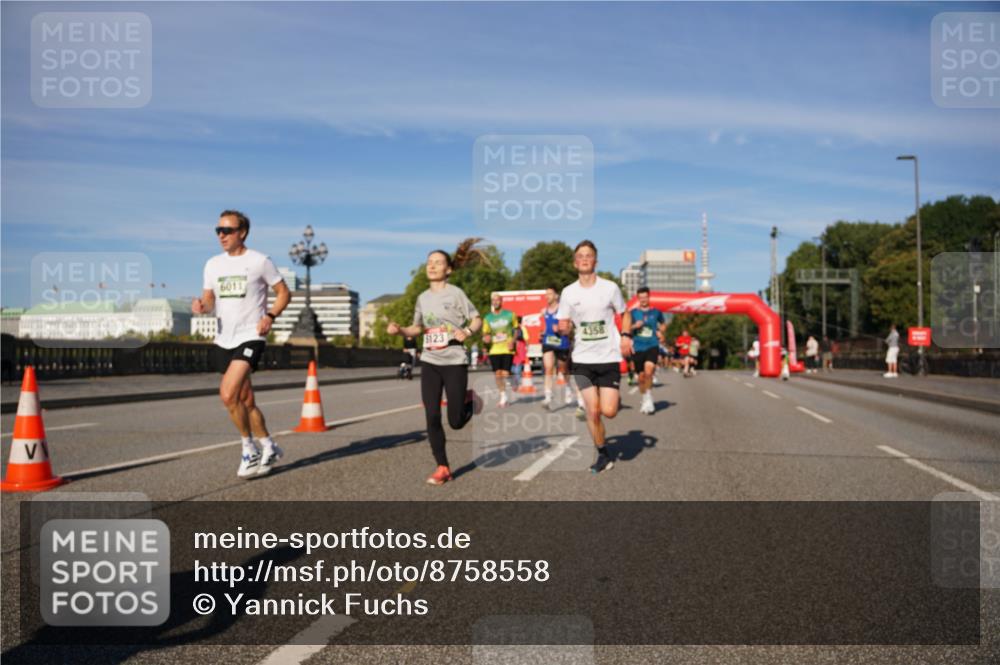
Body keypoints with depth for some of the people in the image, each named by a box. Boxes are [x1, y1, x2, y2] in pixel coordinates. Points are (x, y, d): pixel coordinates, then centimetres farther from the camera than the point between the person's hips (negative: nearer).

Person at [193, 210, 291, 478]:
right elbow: (209, 299, 14)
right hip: (224, 340, 6)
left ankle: (249, 448, -2)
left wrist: (270, 316, -15)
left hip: (250, 337, -6)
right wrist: (201, 306, -10)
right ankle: (268, 447, 27)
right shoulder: (213, 264, 10)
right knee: (245, 400, 11)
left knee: (228, 394, -21)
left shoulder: (260, 261, -5)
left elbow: (284, 292, 1)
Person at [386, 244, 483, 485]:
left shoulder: (456, 293, -6)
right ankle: (442, 468, 8)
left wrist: (467, 332, -26)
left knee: (455, 421, -2)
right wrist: (399, 329, -1)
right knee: (432, 418, -2)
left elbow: (477, 320, -5)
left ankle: (470, 399, 32)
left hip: (454, 362, -4)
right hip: (429, 363, 4)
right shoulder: (423, 298, 8)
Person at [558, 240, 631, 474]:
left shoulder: (610, 287, -2)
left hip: (609, 358, -1)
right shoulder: (568, 292, 2)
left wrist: (626, 337, -8)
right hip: (583, 359, 1)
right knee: (592, 411, -4)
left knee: (608, 411, -9)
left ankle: (615, 398, 28)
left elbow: (624, 314, 10)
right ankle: (604, 455, 15)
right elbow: (564, 326, 8)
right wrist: (564, 327, -17)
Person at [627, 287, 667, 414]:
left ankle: (649, 399, -8)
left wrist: (660, 331, 6)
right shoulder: (633, 312, 5)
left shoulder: (656, 312, 8)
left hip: (652, 346, -1)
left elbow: (663, 324, 25)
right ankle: (644, 401, 27)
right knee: (641, 376, 7)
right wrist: (634, 326, -15)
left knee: (648, 371, -24)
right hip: (638, 348, 1)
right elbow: (626, 329, 4)